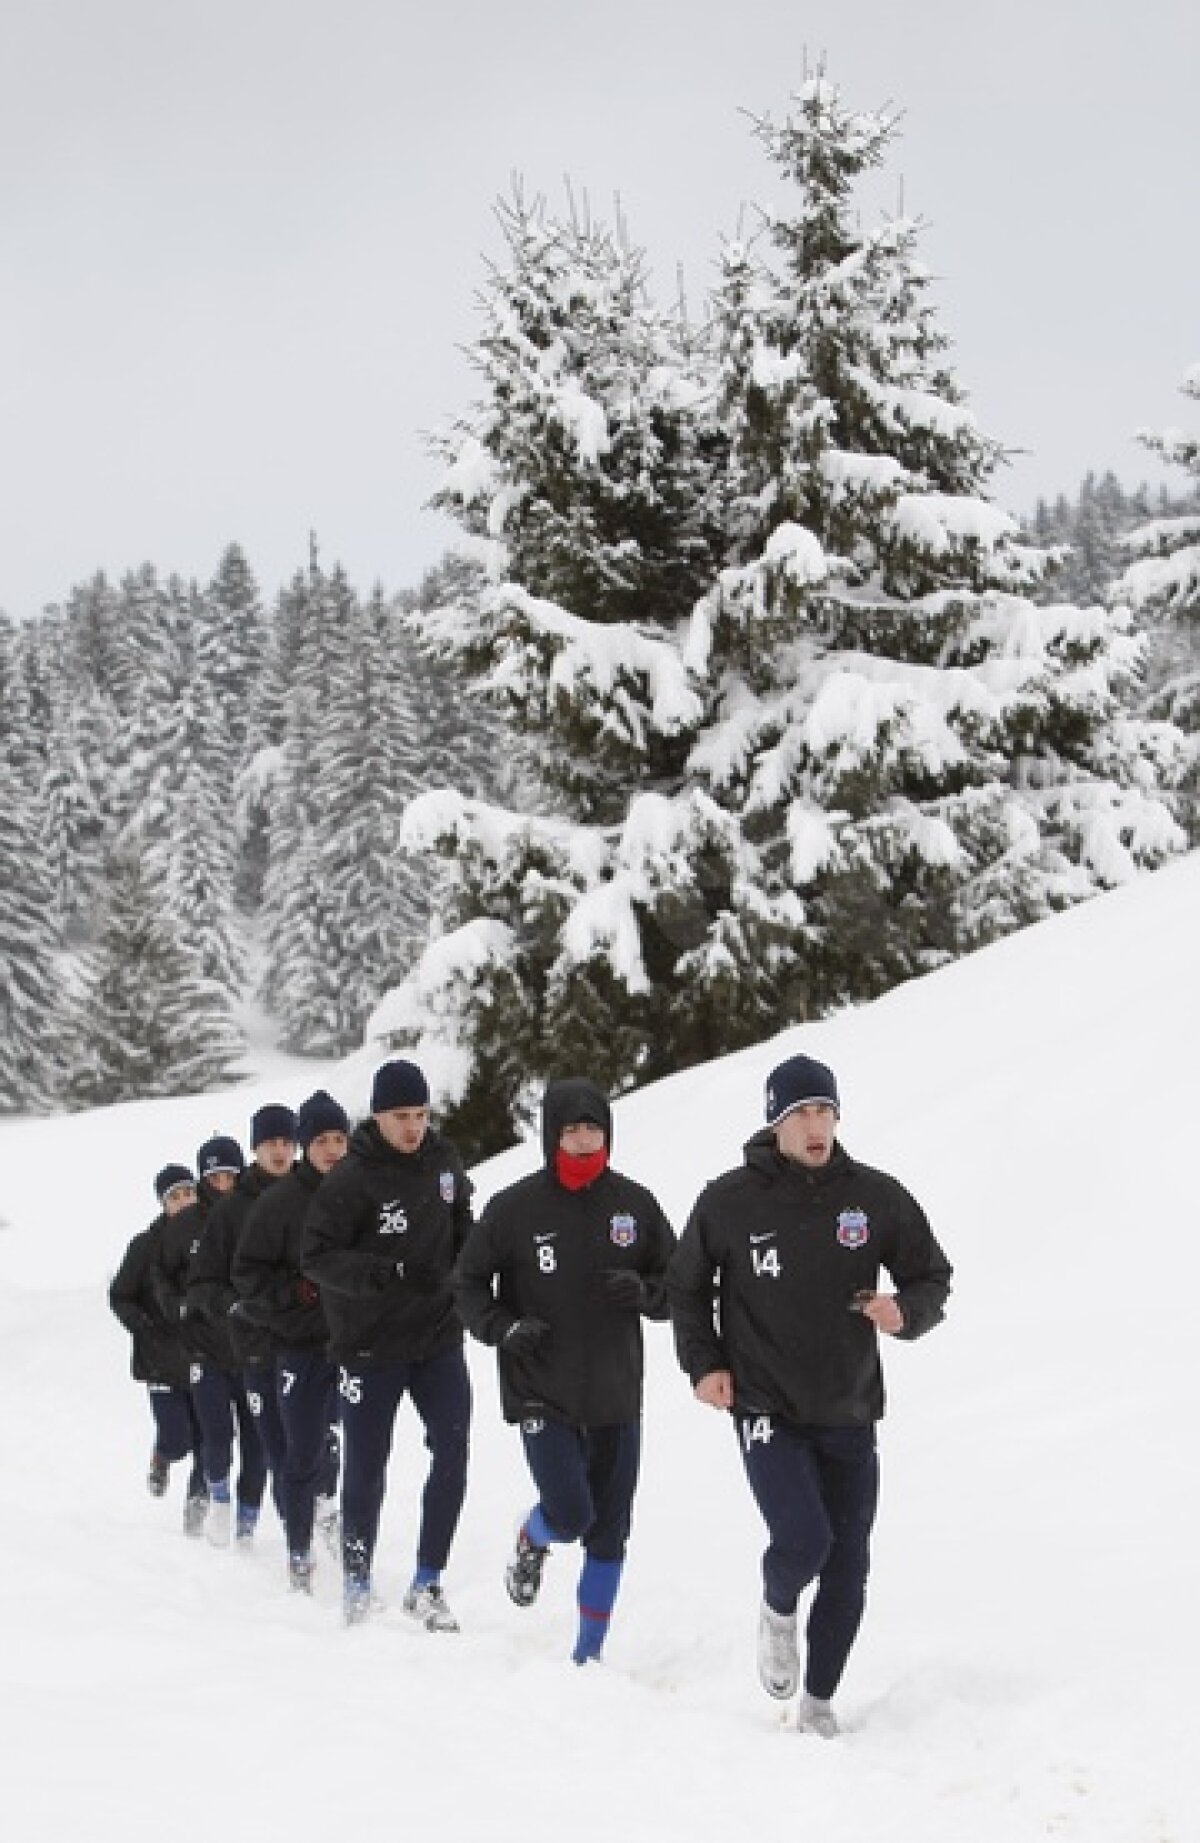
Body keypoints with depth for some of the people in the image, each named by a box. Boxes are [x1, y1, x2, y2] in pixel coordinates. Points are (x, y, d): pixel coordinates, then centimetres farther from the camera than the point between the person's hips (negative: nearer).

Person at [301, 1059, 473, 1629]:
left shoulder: (443, 1161, 4)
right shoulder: (351, 1179, -14)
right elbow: (317, 1256, -16)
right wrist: (384, 1273, -28)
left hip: (438, 1339, 4)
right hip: (371, 1347, -4)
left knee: (453, 1454, -6)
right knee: (365, 1469, 4)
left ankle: (426, 1584, 5)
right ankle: (357, 1584, 20)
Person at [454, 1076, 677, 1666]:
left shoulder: (634, 1204, 1)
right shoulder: (514, 1208, -6)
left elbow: (678, 1283, 10)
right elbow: (469, 1282, 4)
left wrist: (644, 1292, -12)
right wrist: (504, 1328, -13)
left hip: (617, 1394, 3)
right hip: (542, 1392, -3)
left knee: (610, 1531, 7)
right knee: (570, 1516, -13)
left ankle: (588, 1655, 21)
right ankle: (531, 1542, 24)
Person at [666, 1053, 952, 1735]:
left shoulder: (877, 1196, -2)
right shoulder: (729, 1201, -5)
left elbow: (933, 1280, 7)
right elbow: (686, 1288, 11)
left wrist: (903, 1312, -15)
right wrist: (704, 1364, -1)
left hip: (851, 1414, 3)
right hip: (767, 1411, -2)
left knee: (848, 1569, 5)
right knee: (803, 1539, -20)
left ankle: (819, 1701, 24)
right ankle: (778, 1608, 15)